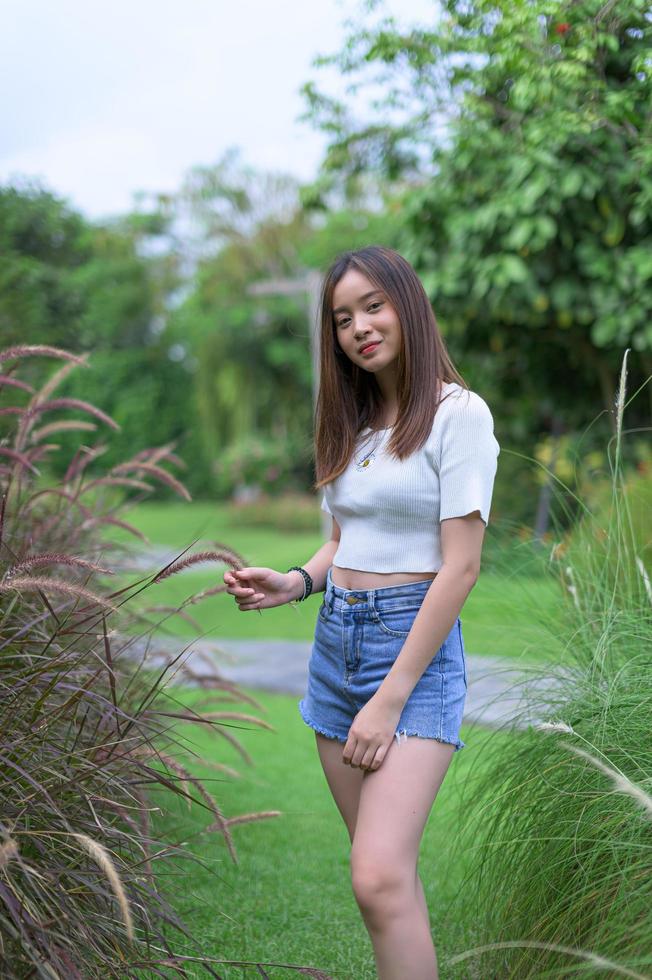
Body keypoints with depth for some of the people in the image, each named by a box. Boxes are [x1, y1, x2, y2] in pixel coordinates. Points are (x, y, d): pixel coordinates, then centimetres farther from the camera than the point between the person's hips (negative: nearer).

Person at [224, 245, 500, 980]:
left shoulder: (458, 414, -8)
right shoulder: (353, 422, 14)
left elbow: (460, 568, -13)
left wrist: (391, 699, -16)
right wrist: (296, 582, 0)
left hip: (415, 648, -7)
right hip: (335, 643, 7)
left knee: (379, 878, -18)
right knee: (383, 867, 11)